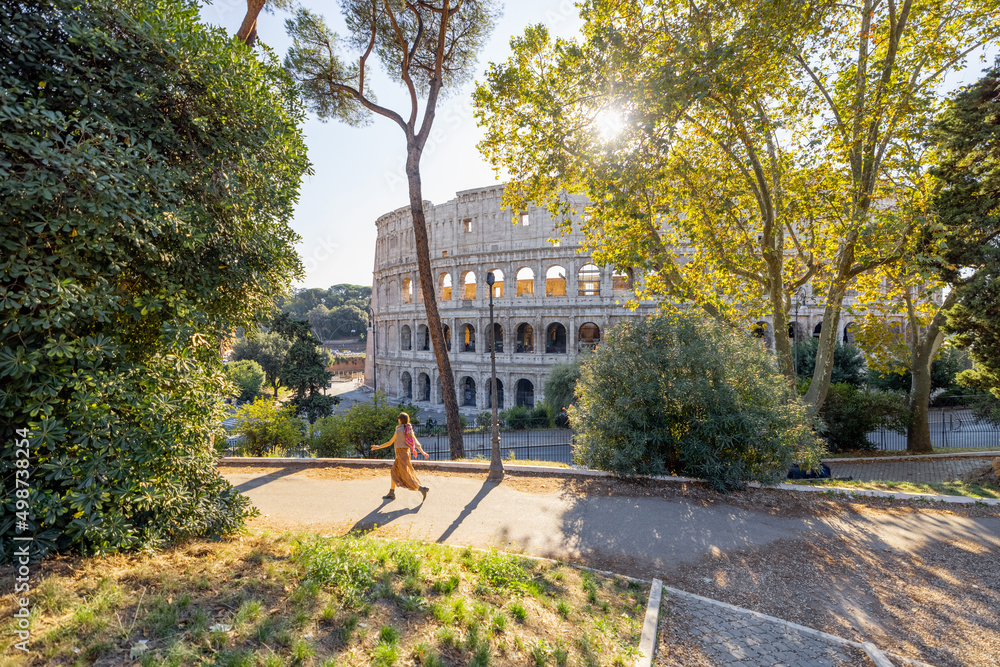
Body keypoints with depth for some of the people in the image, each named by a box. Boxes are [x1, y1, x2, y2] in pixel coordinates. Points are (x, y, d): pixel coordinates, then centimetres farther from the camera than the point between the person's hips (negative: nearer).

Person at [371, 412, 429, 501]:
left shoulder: (398, 431, -15)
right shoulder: (409, 430, 5)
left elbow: (390, 443, -8)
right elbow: (416, 442, -1)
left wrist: (378, 447, 4)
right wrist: (423, 453, -5)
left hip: (401, 453, -8)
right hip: (406, 452, 8)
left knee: (406, 476, -6)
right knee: (393, 471, 19)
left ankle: (422, 489, -15)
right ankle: (391, 493, 24)